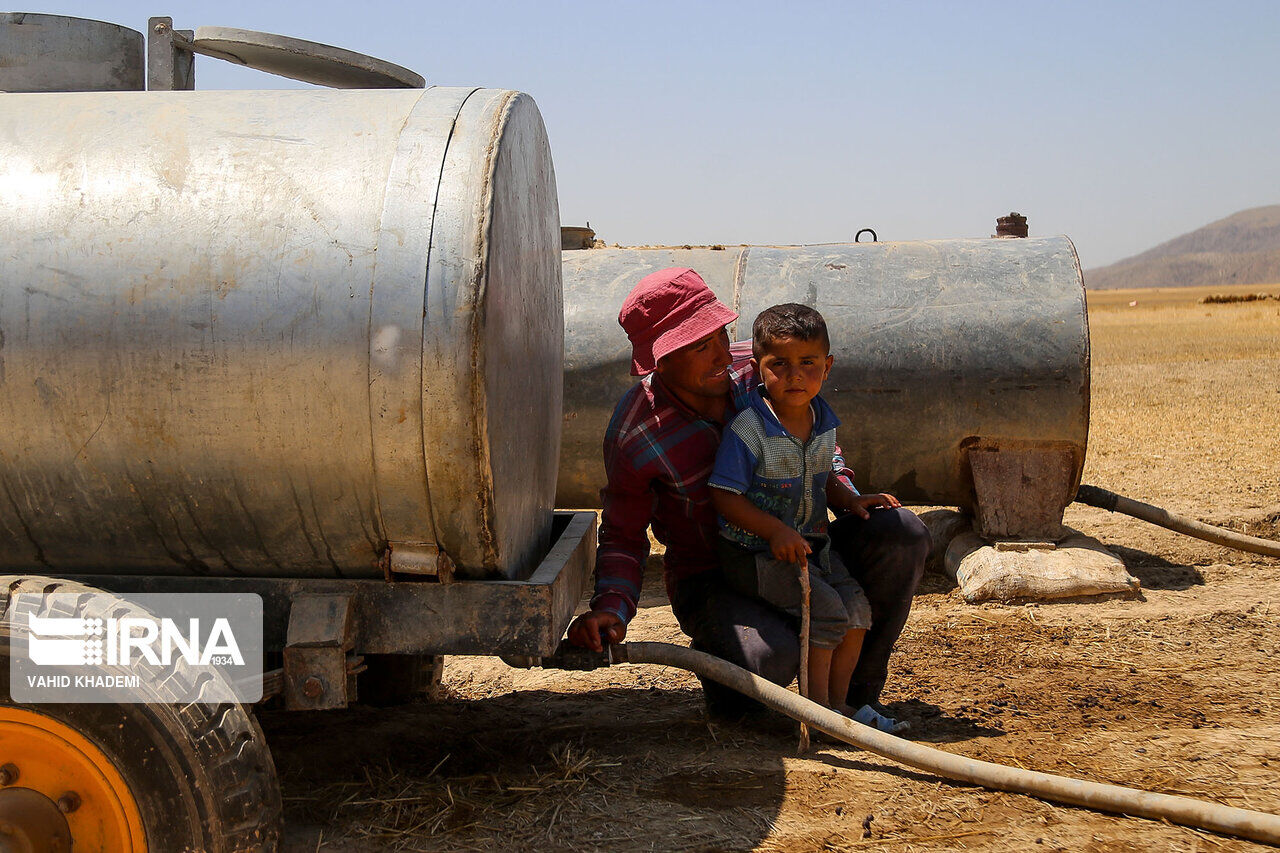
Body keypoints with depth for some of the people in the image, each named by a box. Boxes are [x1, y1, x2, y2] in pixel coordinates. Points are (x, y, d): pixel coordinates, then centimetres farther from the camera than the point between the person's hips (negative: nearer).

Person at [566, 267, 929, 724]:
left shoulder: (754, 374, -6)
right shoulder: (635, 434, -18)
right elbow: (622, 536, -9)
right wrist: (610, 608, -28)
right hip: (709, 579, -5)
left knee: (902, 534, -14)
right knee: (767, 655, -37)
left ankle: (856, 690, 0)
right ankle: (711, 654, 4)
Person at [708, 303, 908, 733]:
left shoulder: (823, 424, 4)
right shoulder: (748, 429, -19)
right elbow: (725, 496, -19)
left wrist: (852, 500, 2)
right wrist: (776, 531, -26)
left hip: (809, 543, 7)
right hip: (753, 552, -7)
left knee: (857, 605, -6)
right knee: (825, 608, -20)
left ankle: (839, 700, 8)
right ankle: (818, 708, -4)